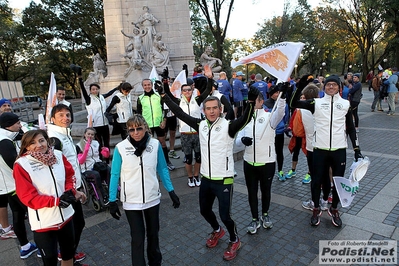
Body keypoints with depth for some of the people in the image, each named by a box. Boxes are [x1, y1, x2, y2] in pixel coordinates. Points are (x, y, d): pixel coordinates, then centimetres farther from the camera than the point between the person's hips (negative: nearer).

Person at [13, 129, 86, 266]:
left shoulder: (58, 155, -7)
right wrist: (56, 201, -25)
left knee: (69, 252, 24)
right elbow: (28, 197, -17)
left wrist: (70, 191, -13)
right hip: (43, 222, -4)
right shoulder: (22, 165, -18)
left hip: (65, 215, 4)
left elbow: (69, 176, 6)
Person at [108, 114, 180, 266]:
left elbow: (162, 169, 0)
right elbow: (115, 175, -6)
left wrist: (171, 191, 0)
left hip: (152, 198, 2)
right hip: (131, 201, -2)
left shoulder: (155, 144, -11)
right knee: (137, 237, 6)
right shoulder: (120, 148, -15)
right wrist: (112, 201, -4)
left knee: (153, 233, 20)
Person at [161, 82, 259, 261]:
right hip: (206, 178, 6)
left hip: (224, 180, -5)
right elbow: (180, 113, 2)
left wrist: (251, 101, -48)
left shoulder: (228, 126, -14)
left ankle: (234, 241, 34)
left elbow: (245, 119, -31)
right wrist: (164, 96, 3)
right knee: (204, 210, 20)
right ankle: (217, 231, 51)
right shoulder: (201, 125, -1)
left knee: (224, 215, 4)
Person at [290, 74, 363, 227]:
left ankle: (334, 209, 35)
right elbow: (294, 104, -11)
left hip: (339, 149, 2)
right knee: (316, 180, 7)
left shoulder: (346, 104, 6)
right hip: (320, 149, -1)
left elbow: (351, 128, 9)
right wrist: (301, 85, -20)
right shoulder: (316, 103, 1)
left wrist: (356, 149, 4)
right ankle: (316, 209, 29)